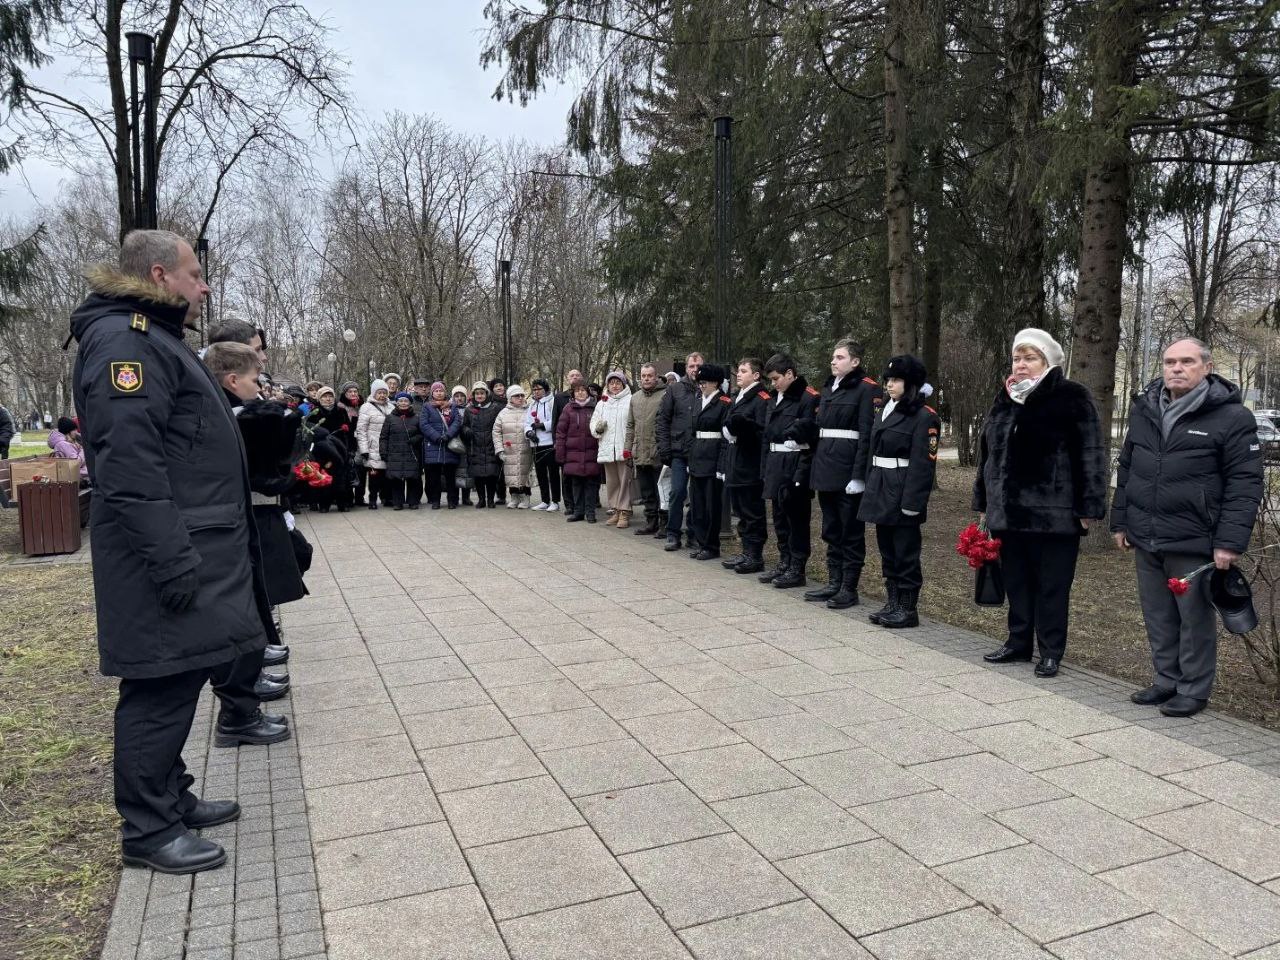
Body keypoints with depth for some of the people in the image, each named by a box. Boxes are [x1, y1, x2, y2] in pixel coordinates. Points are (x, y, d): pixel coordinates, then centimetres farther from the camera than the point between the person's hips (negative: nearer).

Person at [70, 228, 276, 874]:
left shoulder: (153, 338, 21)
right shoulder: (124, 338, -13)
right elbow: (130, 460, -24)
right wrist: (173, 560, -26)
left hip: (191, 551, 10)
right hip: (167, 555, -10)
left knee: (176, 684, 17)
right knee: (162, 689, -1)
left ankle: (171, 800, 30)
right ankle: (148, 829, 12)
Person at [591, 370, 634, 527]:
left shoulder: (630, 400, -2)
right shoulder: (601, 403, 18)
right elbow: (593, 422, 21)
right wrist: (597, 427, -4)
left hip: (624, 449, -6)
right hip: (607, 449, 6)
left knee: (625, 481, -4)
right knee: (611, 482, 12)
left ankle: (624, 513, 2)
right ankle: (615, 510, 22)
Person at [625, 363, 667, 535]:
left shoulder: (665, 395, -6)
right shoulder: (635, 397, 15)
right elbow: (630, 425, 19)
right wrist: (628, 447, 13)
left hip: (659, 454, -6)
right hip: (640, 453, 6)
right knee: (646, 492, 12)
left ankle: (665, 523, 9)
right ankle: (651, 522, 21)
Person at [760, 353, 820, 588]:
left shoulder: (808, 398, -10)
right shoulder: (775, 399, 16)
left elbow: (812, 432, -17)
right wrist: (765, 468, 12)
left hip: (795, 466, -8)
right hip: (776, 466, 8)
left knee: (796, 518, -1)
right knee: (780, 517, 14)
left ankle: (797, 569, 6)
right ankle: (784, 563, 25)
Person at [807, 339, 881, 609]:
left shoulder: (866, 389, -8)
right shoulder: (828, 388, 16)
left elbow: (867, 435, -14)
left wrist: (859, 475, -18)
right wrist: (816, 466, 13)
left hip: (848, 472, -8)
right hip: (825, 469, 8)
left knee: (851, 532, 1)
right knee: (831, 531, 13)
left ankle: (849, 589, 8)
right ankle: (834, 583, 22)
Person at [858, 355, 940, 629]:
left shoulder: (924, 416, -10)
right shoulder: (885, 411, 15)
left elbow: (923, 463, -15)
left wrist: (912, 502, -20)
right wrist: (871, 490, 13)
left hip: (902, 495, -8)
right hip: (881, 493, 8)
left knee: (906, 552, 0)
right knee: (888, 551, 13)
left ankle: (908, 609, 9)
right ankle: (894, 604, 22)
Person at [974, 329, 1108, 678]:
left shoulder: (1072, 398, -6)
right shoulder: (1005, 399, 14)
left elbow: (1091, 454, -10)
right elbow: (988, 452, 19)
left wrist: (1088, 507, -14)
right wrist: (984, 502, 18)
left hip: (1054, 512, -6)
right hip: (1009, 511, 6)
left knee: (1052, 584, 5)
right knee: (1016, 581, 14)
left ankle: (1050, 651, 16)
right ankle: (1019, 642, 26)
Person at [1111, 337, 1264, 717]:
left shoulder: (1231, 417, -7)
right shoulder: (1144, 411, 10)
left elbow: (1245, 484, -10)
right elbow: (1126, 471, 17)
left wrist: (1231, 541, -16)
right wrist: (1120, 522, 15)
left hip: (1193, 543, -5)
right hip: (1146, 540, 6)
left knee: (1195, 619, 5)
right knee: (1158, 618, 14)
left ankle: (1193, 691, 18)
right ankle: (1166, 681, 28)